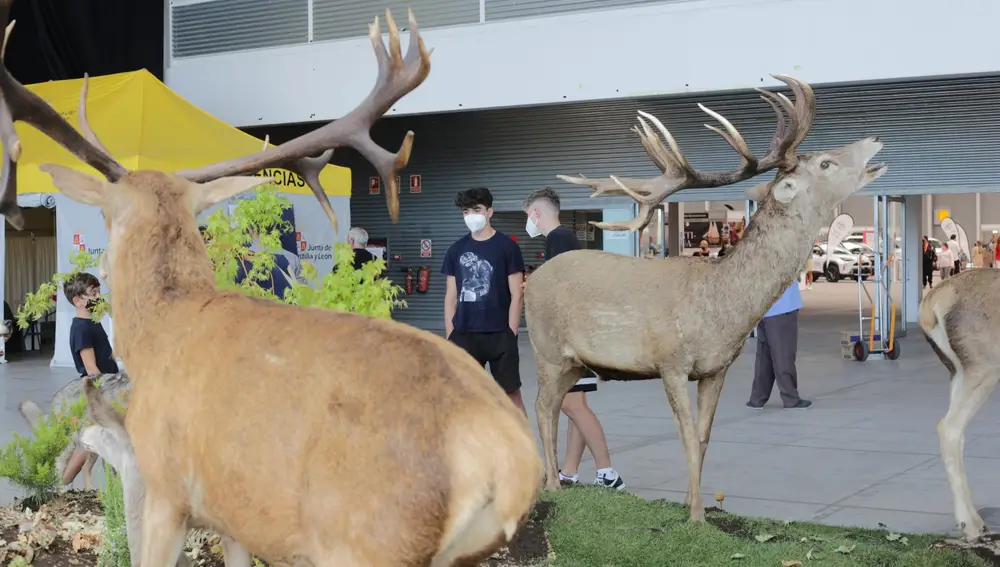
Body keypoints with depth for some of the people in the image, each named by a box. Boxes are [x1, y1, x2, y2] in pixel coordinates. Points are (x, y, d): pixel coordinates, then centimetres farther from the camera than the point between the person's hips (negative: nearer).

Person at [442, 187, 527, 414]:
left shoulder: (507, 246, -2)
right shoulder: (456, 250, 9)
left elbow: (516, 295, -3)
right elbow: (451, 297, 12)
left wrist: (510, 335, -9)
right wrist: (449, 336, 5)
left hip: (499, 335, -4)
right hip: (464, 335, 4)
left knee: (511, 394, 1)